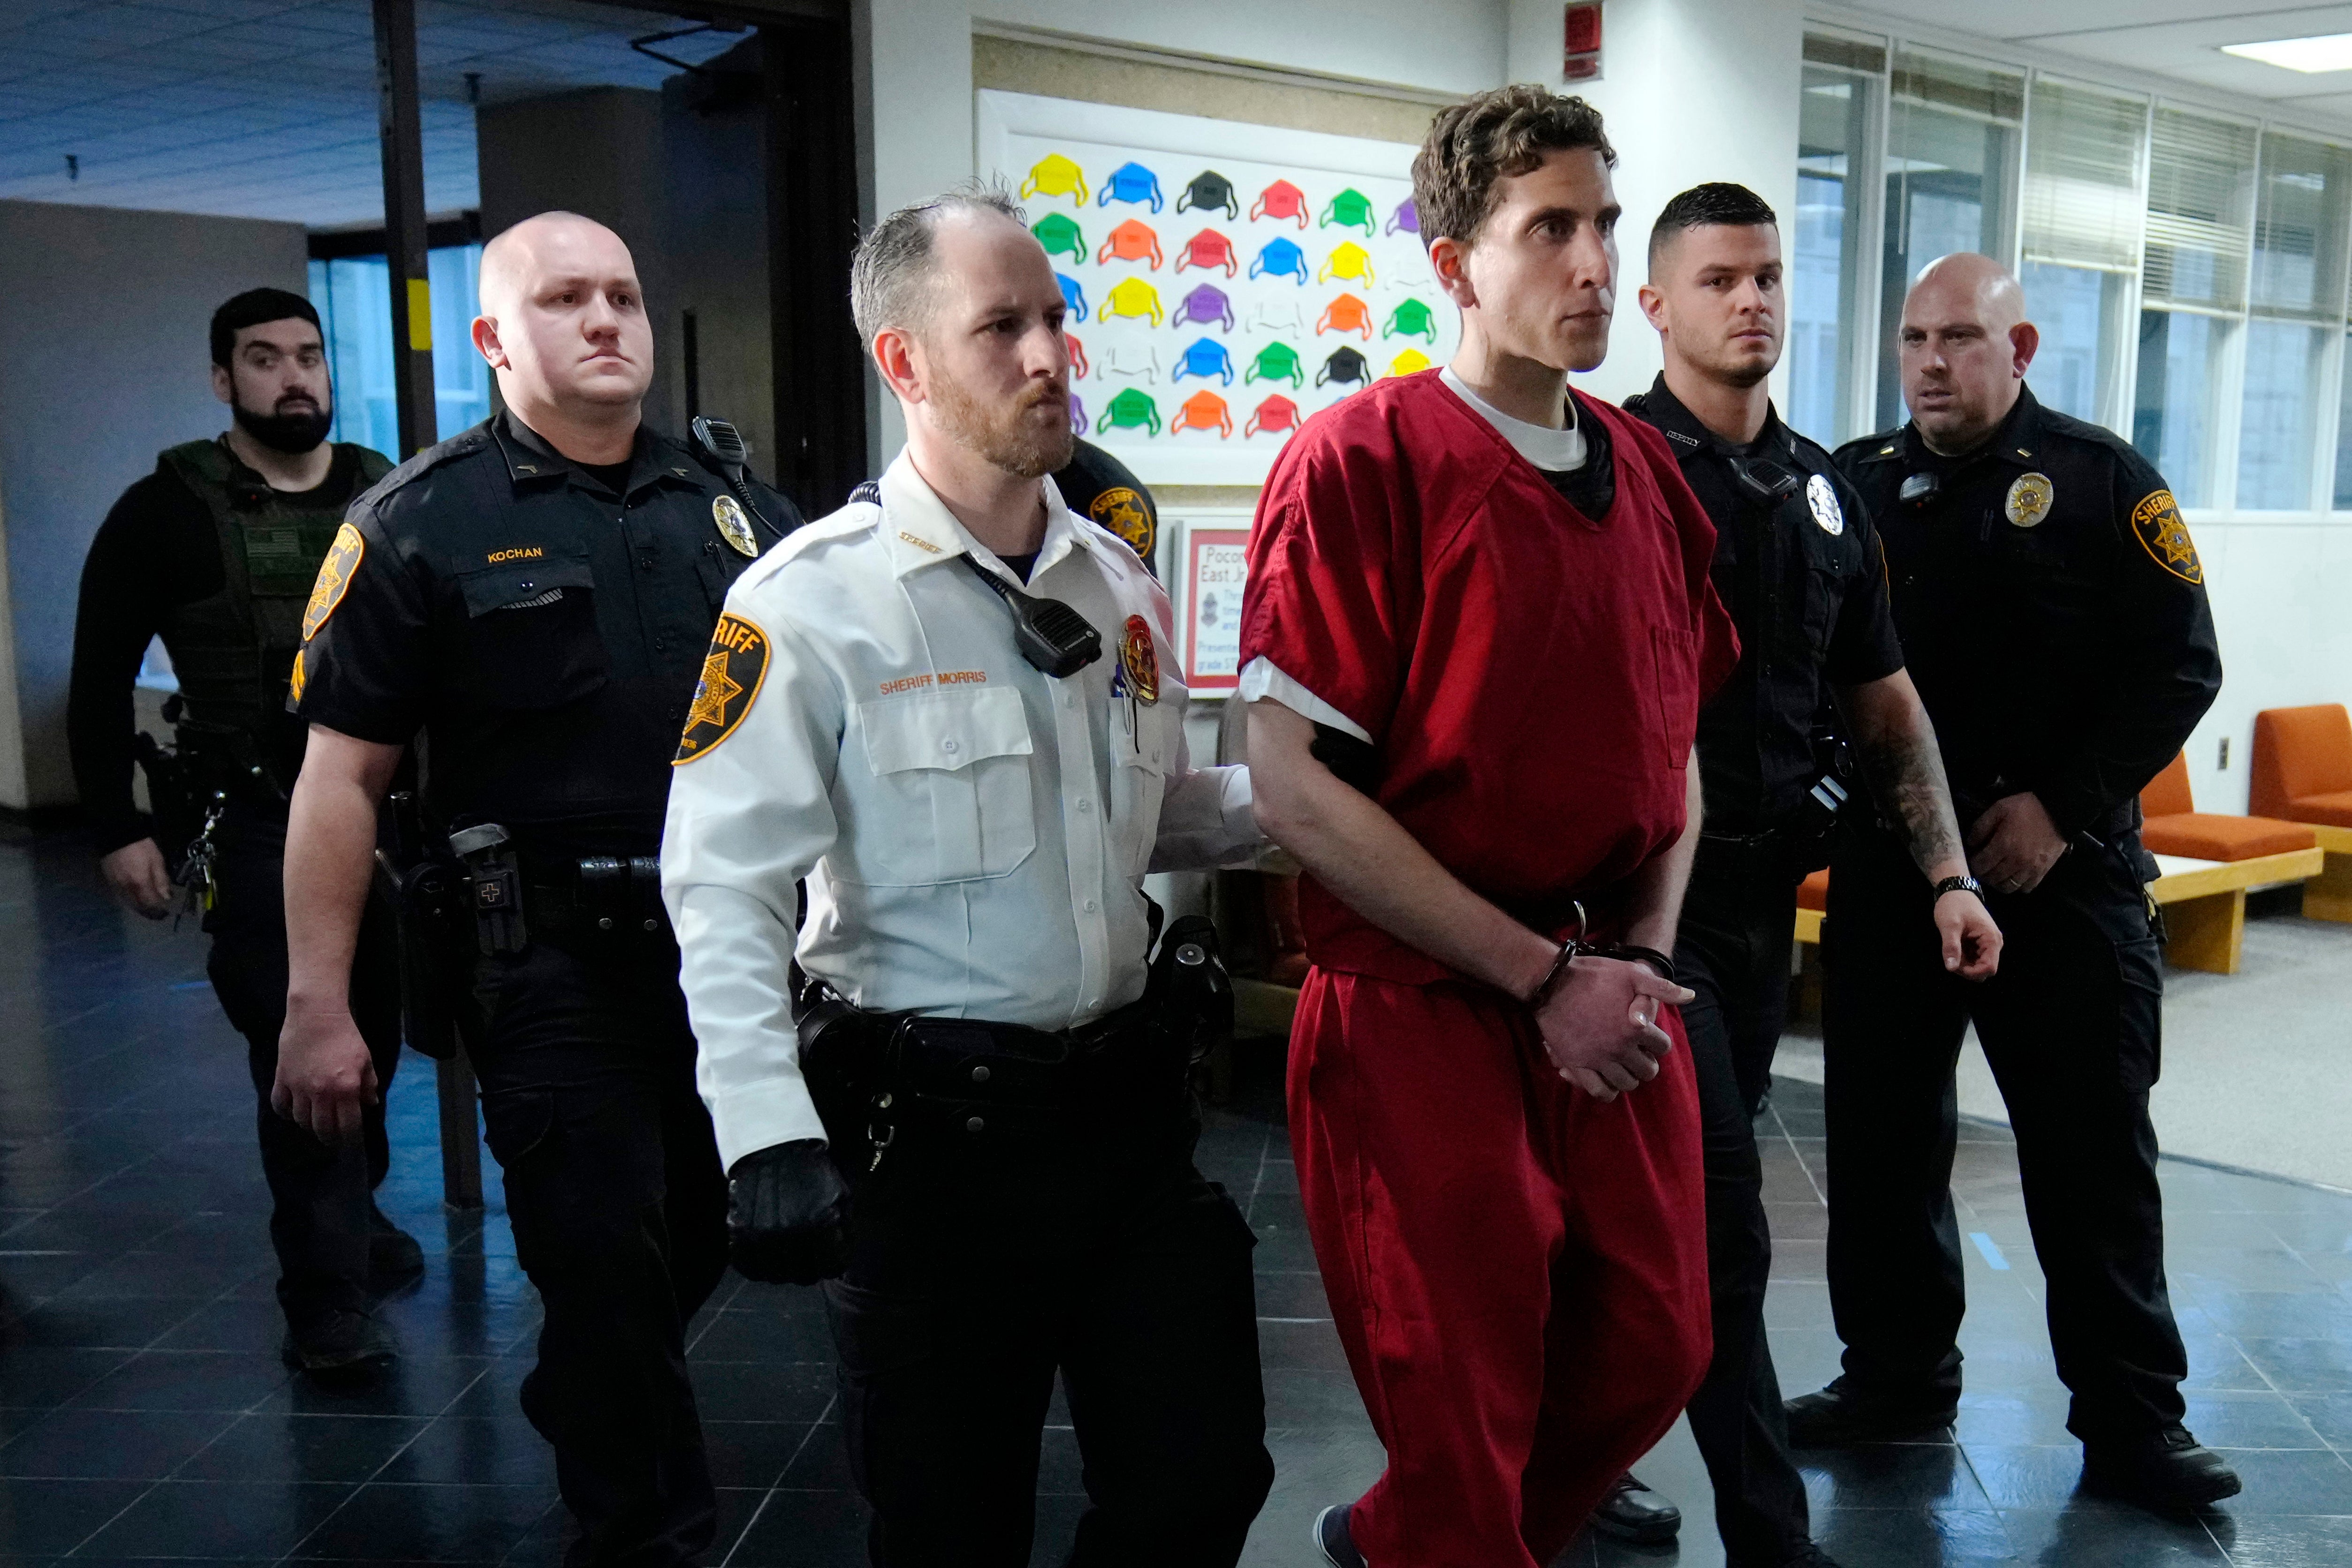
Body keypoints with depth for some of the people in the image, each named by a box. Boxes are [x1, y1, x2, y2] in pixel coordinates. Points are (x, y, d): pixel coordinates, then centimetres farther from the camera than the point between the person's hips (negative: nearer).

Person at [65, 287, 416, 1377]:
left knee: (374, 1037, 14)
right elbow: (101, 682, 1)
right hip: (255, 827, -3)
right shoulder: (166, 511, -1)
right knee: (300, 1054, -6)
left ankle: (351, 1215, 38)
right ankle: (327, 1301, 3)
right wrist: (117, 831, -5)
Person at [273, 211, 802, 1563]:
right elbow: (344, 775, -6)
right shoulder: (424, 522, -4)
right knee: (606, 1262, 1)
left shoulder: (732, 507, 9)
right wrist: (319, 1004, -9)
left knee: (707, 1240, 18)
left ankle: (589, 1412, 48)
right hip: (556, 963, -5)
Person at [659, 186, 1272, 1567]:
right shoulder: (812, 600, -13)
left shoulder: (1118, 580, 8)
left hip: (1129, 1103, 6)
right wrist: (770, 1137, -25)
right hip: (930, 1129, -5)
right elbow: (727, 888, -16)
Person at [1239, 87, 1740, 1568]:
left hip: (1615, 1013, 7)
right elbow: (1297, 786, -17)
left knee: (1654, 1356, 18)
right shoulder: (1360, 461, -12)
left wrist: (1648, 949, 0)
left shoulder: (1649, 473, 8)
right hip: (1426, 1016, -6)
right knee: (1463, 1427, 6)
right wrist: (1543, 976, -16)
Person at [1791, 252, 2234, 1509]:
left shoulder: (2102, 483, -1)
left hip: (2065, 873, -3)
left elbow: (2181, 667, -4)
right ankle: (1897, 1374, 27)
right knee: (1881, 1137, 10)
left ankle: (2131, 1418, 18)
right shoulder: (1855, 485, 6)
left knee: (2095, 1153, 4)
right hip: (1886, 870, 3)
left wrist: (2064, 807, -12)